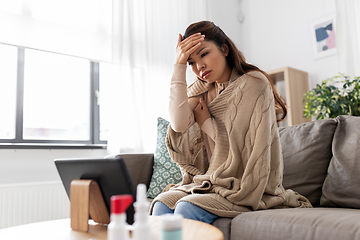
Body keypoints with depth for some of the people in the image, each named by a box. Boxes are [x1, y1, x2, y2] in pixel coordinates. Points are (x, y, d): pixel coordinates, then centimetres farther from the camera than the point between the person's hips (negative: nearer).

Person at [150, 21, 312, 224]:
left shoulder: (254, 83, -8)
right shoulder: (200, 91, 8)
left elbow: (239, 145, -14)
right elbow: (178, 125, -13)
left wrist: (206, 121, -4)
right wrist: (179, 67, -10)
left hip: (247, 188, -4)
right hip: (207, 181, 5)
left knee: (187, 208, -26)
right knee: (162, 204, -20)